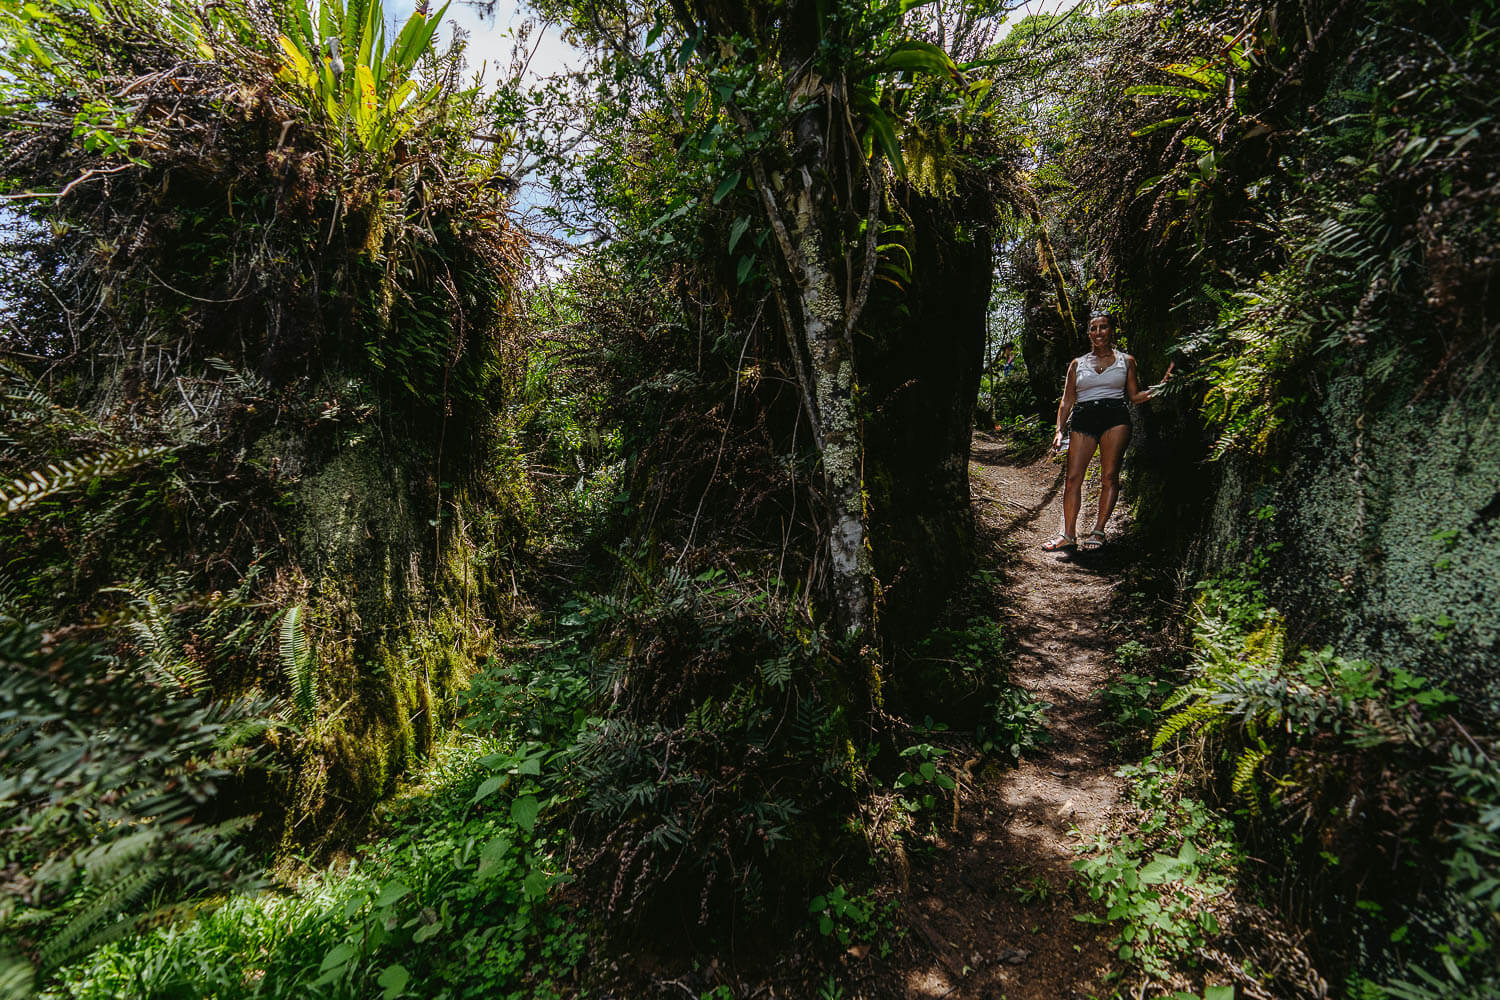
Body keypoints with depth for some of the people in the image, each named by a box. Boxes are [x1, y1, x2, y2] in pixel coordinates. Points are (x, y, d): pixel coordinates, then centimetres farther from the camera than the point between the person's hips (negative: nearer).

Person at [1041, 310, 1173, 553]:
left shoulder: (1126, 361, 15)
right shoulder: (1077, 364, 17)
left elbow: (1134, 396, 15)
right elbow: (1067, 401, 14)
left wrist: (1161, 387, -1)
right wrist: (1059, 430, 4)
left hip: (1115, 417, -1)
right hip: (1082, 419, 1)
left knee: (1110, 476, -7)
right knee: (1073, 477, -7)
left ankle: (1098, 531, 0)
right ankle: (1068, 534, -2)